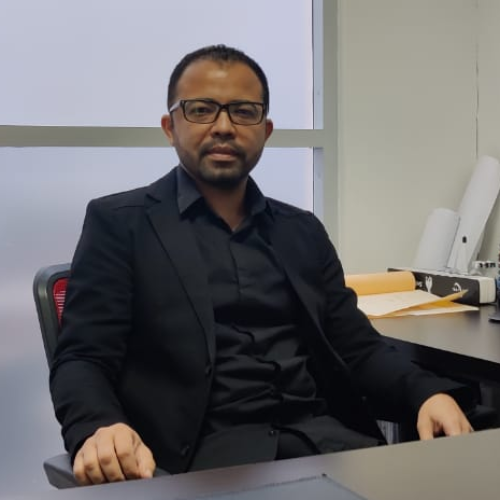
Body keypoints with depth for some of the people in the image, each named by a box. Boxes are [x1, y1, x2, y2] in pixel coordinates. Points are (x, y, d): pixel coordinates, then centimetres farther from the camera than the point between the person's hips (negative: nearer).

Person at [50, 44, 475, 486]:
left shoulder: (302, 231, 19)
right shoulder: (120, 223, 5)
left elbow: (357, 346, 15)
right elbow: (83, 359, -3)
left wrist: (428, 394, -7)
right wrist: (98, 430, -26)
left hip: (321, 439, 5)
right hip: (202, 452, -4)